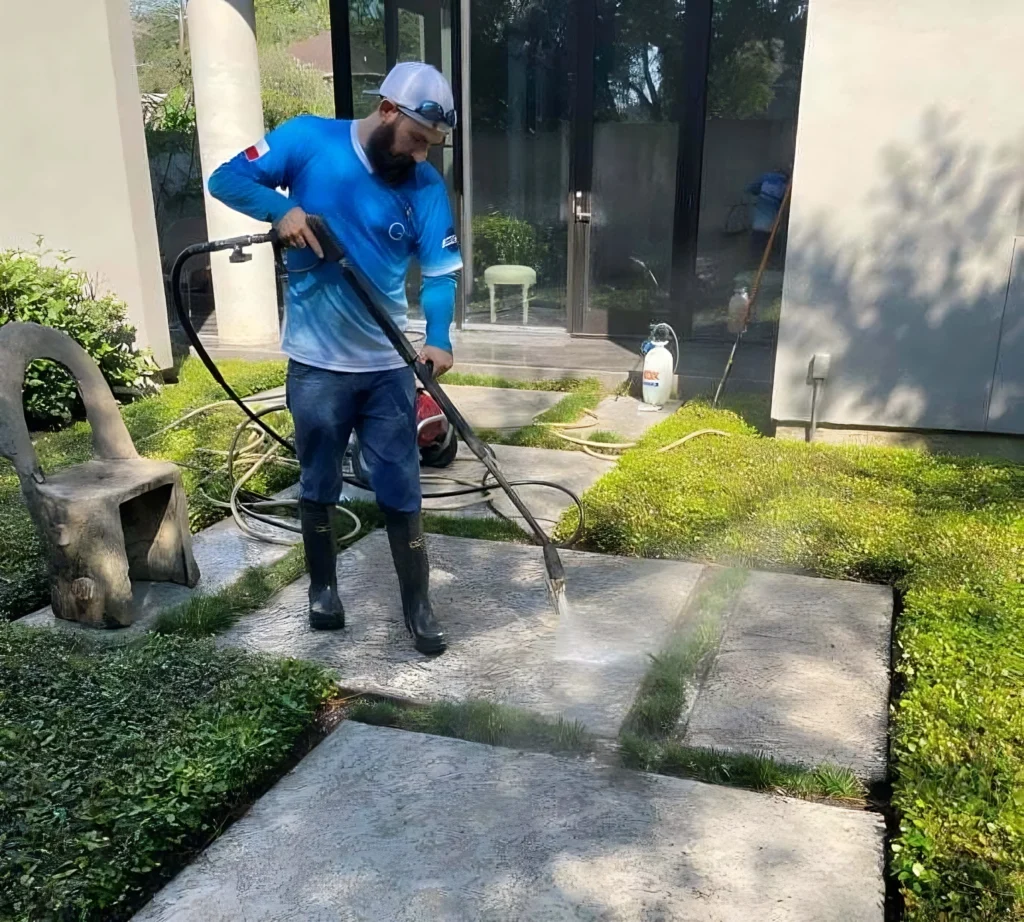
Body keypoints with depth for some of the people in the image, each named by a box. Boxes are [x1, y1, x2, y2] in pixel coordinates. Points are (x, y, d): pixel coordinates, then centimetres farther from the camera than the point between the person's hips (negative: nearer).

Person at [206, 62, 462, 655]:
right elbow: (228, 179, -2)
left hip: (389, 365, 1)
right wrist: (281, 208, -22)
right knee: (319, 486, 13)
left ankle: (419, 605, 19)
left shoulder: (426, 186, -2)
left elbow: (442, 270, -5)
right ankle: (324, 587, 33)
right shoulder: (307, 140, -6)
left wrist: (439, 338, -22)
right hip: (317, 362, -1)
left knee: (402, 491, 6)